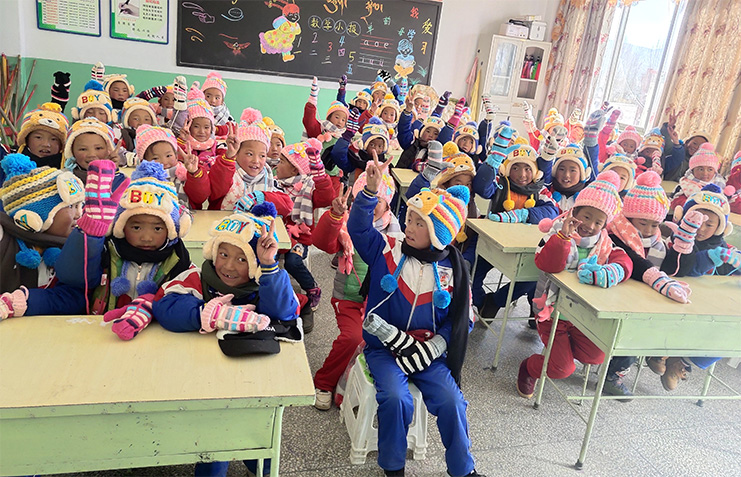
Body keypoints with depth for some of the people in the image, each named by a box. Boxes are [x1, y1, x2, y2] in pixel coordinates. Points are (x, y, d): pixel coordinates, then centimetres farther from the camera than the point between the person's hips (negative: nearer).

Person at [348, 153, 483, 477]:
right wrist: (370, 192, -30)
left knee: (451, 401, -16)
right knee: (395, 398, -25)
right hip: (384, 347, -1)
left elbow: (462, 319, 0)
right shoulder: (387, 252, -3)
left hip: (428, 350, 1)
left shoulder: (451, 271, -3)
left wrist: (430, 348, -12)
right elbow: (358, 228, -14)